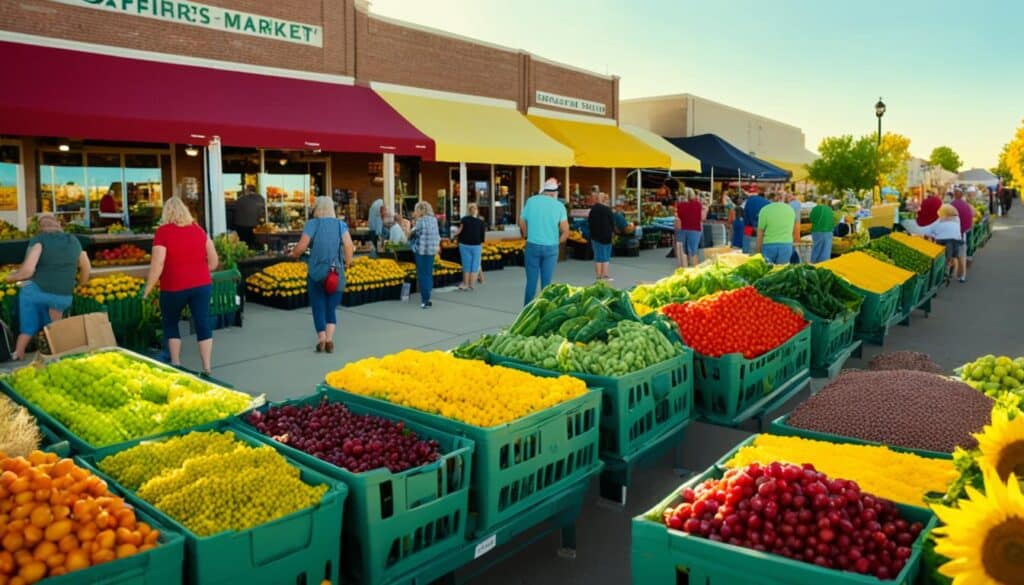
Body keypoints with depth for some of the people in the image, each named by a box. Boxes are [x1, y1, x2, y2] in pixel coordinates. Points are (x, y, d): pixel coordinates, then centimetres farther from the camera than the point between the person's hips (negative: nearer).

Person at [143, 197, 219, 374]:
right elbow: (214, 261, 8)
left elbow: (157, 265, -13)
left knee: (170, 324, 17)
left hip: (174, 287, -3)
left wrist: (147, 290, -5)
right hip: (202, 284, 3)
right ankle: (207, 369, 1)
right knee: (203, 324, 2)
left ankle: (176, 366, 19)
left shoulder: (163, 231, -7)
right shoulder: (198, 229, 6)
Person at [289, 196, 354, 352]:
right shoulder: (340, 224, 4)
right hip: (336, 272, 2)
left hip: (316, 272, -1)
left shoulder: (312, 224, -1)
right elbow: (349, 245, -8)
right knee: (331, 309, 11)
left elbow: (302, 246, -10)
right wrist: (347, 263, 5)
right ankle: (329, 339, -4)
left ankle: (321, 340, -4)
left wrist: (293, 255, 10)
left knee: (318, 308, 8)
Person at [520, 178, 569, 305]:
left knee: (531, 281, 7)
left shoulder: (531, 201, 0)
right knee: (547, 282, 7)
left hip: (533, 246, 0)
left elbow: (522, 225, 6)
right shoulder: (559, 205, -1)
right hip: (551, 248, 0)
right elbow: (565, 232, -3)